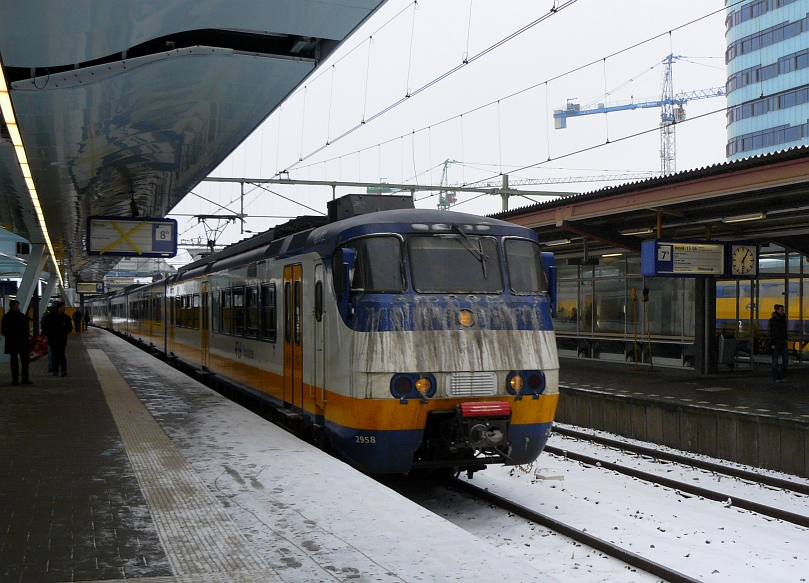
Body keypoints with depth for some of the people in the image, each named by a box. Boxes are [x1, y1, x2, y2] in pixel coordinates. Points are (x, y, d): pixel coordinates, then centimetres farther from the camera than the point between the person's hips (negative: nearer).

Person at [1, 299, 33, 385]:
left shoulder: (23, 316, 11)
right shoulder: (7, 317, 0)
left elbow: (26, 328, 17)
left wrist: (26, 337, 4)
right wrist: (10, 337, -10)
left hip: (23, 342, 3)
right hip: (12, 343, -3)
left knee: (25, 360, -1)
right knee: (14, 360, 2)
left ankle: (25, 378, 5)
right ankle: (15, 379, 5)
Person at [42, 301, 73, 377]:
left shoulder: (66, 317, 3)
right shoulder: (50, 316, 1)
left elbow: (70, 328, 8)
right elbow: (44, 326, 8)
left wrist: (63, 333, -6)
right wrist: (48, 334, -2)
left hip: (62, 339, -1)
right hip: (52, 339, 1)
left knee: (61, 355, -10)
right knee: (54, 355, 5)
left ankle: (64, 370, -14)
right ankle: (55, 370, 12)